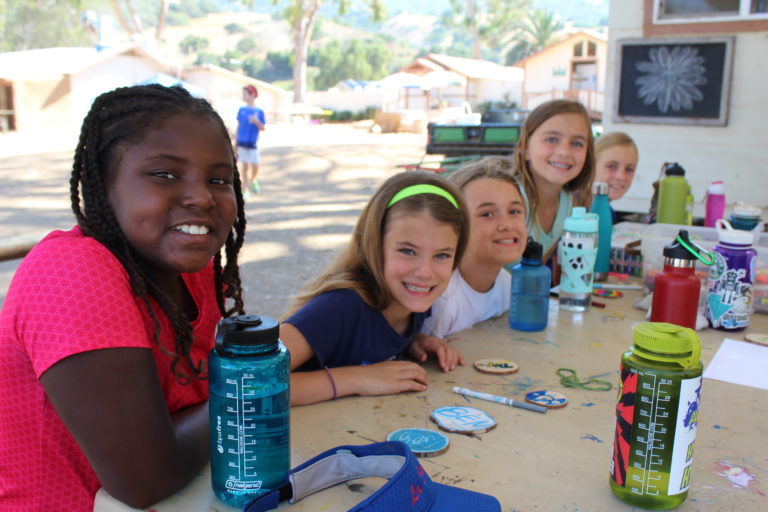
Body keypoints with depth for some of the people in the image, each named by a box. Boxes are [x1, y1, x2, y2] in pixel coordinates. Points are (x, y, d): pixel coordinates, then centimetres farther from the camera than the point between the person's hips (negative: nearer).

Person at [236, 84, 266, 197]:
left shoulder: (259, 111, -1)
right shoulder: (241, 110, 5)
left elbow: (262, 128, 0)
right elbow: (238, 126, 10)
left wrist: (256, 121, -20)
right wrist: (236, 142, 9)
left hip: (253, 143, -1)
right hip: (242, 143, 1)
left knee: (255, 166, -5)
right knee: (244, 167, 2)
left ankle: (252, 180, 27)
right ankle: (245, 190, 12)